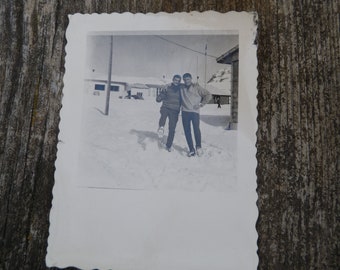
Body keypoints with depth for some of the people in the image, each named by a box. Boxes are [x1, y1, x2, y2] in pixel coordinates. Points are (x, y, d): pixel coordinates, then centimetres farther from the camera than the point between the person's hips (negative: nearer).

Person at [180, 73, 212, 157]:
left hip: (195, 112, -3)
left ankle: (198, 147, -2)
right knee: (187, 131, 2)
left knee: (196, 129, -18)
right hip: (185, 112, 3)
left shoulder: (197, 87, 5)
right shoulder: (181, 88, 13)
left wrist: (201, 104, 1)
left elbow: (208, 95, 6)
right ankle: (191, 150, 11)